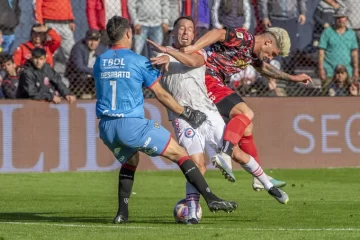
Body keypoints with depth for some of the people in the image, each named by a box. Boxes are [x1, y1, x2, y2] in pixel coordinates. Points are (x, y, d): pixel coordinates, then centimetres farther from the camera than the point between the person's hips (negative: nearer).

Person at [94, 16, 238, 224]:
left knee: (130, 160, 31)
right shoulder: (138, 61, -4)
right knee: (180, 154, 2)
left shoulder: (99, 62, 10)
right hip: (132, 124, -5)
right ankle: (211, 199, -6)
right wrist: (185, 113, 12)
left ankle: (122, 213, 21)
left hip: (106, 127, 6)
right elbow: (161, 94, 0)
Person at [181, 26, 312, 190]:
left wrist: (292, 78, 45)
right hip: (206, 79, -10)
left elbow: (264, 68, 42)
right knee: (246, 113, -22)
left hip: (215, 84, 10)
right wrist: (194, 47, -43)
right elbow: (218, 34, -29)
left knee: (246, 127, 13)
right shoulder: (244, 39, -11)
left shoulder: (253, 54, 19)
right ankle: (225, 155, -39)